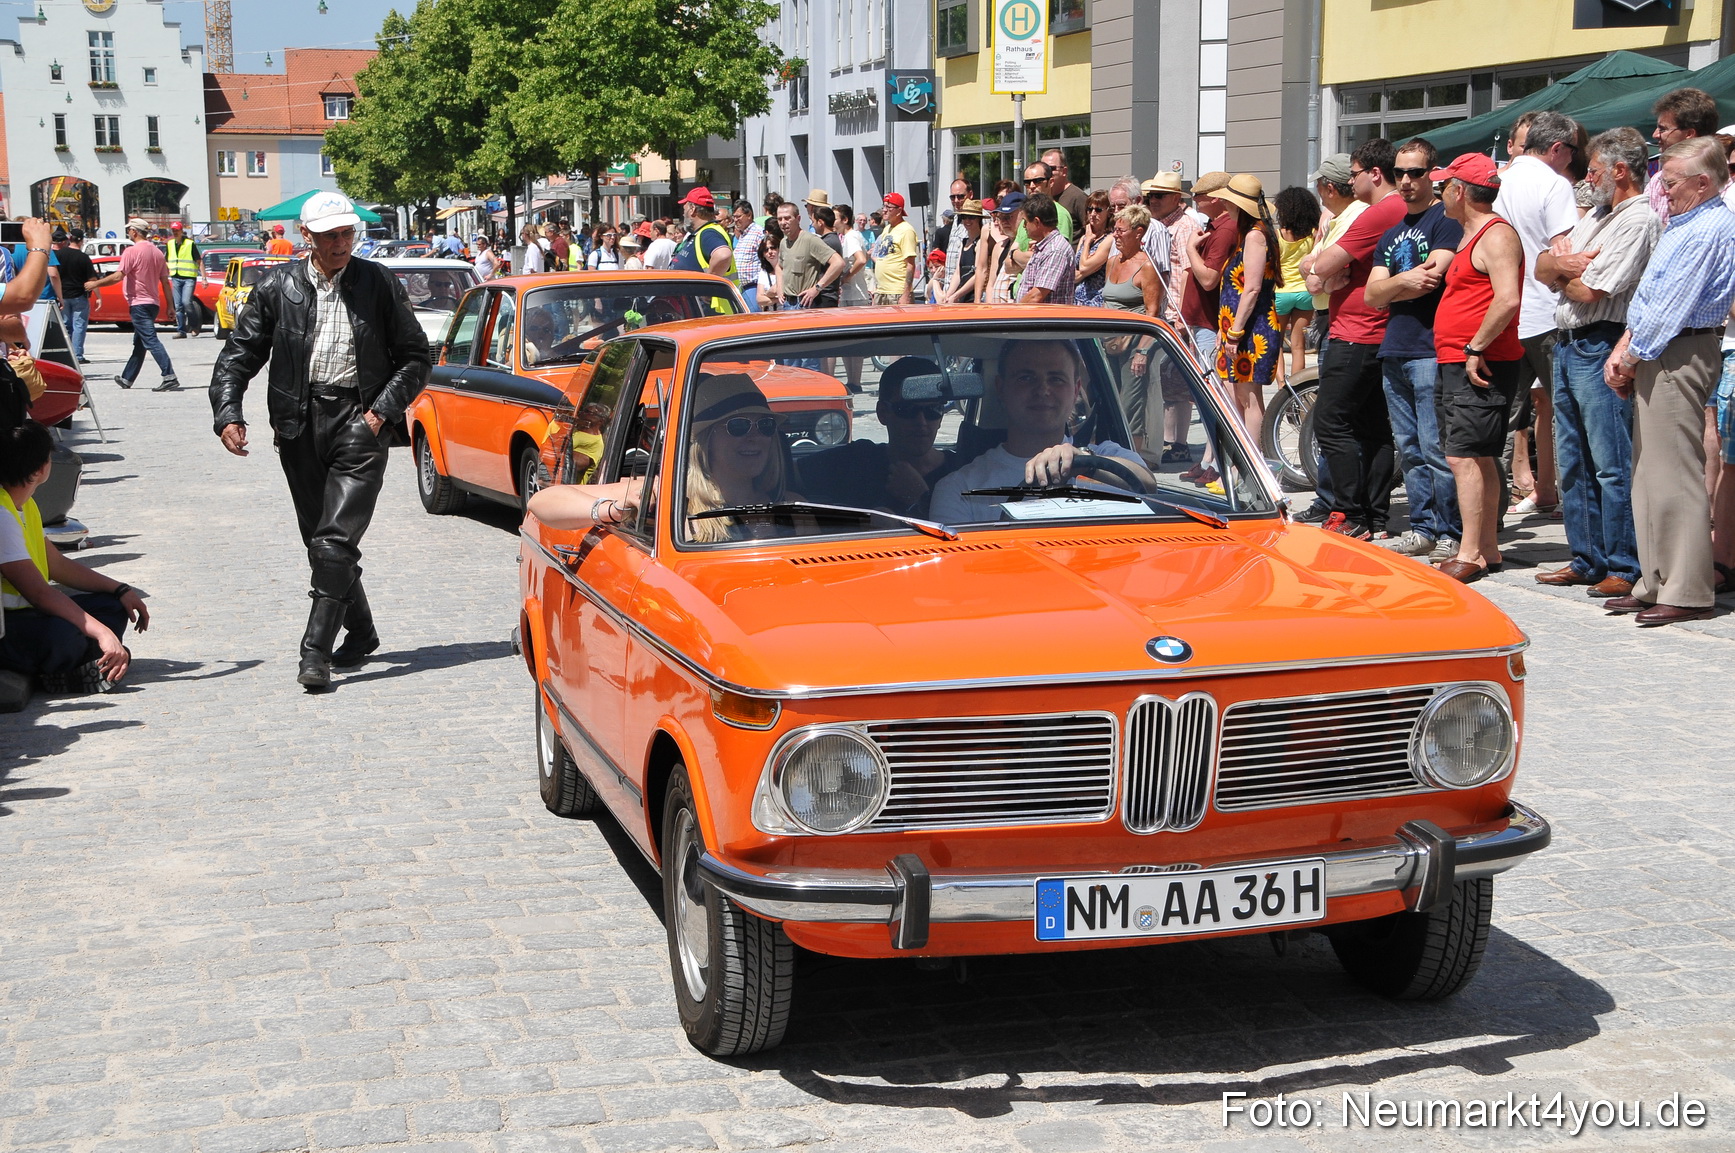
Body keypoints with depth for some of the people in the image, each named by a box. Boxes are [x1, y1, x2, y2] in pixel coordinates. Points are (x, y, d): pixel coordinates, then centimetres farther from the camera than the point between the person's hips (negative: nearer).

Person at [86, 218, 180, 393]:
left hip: (138, 303, -8)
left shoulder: (132, 251, -11)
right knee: (139, 344, 16)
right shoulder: (157, 252, 11)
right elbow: (165, 282, 11)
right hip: (153, 303, 8)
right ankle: (127, 378, 26)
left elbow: (118, 276, -18)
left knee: (151, 341, -13)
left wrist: (95, 284, -7)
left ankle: (170, 377, -24)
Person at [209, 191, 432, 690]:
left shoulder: (380, 285, 3)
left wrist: (384, 409, -5)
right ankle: (360, 633, 27)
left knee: (335, 542, -13)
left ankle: (316, 651, -11)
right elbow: (239, 354, 7)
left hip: (358, 423, -3)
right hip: (300, 424, 3)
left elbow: (415, 356, 7)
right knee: (319, 541, 10)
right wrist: (227, 413, -7)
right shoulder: (278, 286, 6)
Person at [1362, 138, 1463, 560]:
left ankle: (1454, 534, -4)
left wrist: (1389, 288, 0)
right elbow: (1372, 295, 12)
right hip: (1394, 351, 8)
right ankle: (1422, 529, 16)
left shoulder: (1446, 220, -3)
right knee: (1409, 449, 10)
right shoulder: (1392, 232, 21)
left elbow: (1432, 280, -14)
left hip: (1431, 350, -8)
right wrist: (1404, 279, -8)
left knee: (1436, 448, -9)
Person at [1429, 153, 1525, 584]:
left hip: (1480, 366, -10)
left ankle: (1470, 554, -11)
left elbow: (1508, 299, -25)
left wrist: (1475, 350, -22)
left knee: (1464, 456, -12)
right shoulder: (1473, 235, 19)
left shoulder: (1496, 235, -13)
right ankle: (1486, 548, 17)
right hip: (1458, 365, 10)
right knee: (1478, 458, 12)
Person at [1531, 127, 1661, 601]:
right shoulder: (1596, 216, 19)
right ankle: (1587, 560, 20)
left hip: (1601, 347, -10)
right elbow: (1542, 268, 15)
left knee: (1612, 465, -8)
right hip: (1567, 346, 10)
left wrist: (1562, 268, 4)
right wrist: (1563, 263, -7)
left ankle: (1625, 568, -4)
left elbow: (1589, 291, -17)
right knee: (1574, 463, 12)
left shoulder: (1639, 221, -11)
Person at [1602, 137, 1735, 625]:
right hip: (1656, 354, 10)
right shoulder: (1681, 224, 18)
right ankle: (1656, 582, 19)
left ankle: (1687, 593, -5)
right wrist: (1624, 349, 9)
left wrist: (1634, 357, -9)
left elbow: (1671, 308, -17)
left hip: (1678, 357, -10)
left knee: (1674, 475, -9)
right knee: (1649, 474, 12)